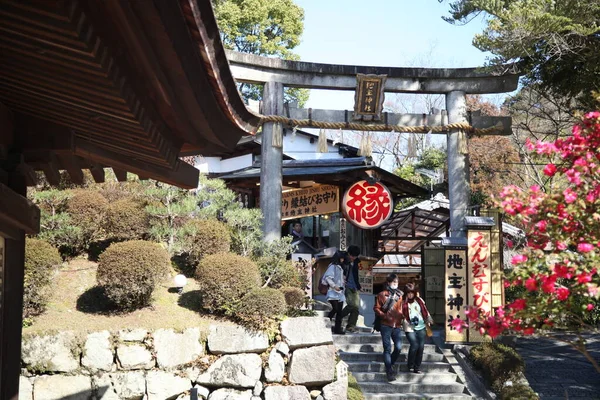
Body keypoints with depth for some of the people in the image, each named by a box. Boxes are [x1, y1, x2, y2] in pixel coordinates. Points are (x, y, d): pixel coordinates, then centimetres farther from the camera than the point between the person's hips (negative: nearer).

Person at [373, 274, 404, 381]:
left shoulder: (399, 295, 12)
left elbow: (403, 308, 19)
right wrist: (384, 316, -14)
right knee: (387, 348, -3)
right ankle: (389, 372, 1)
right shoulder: (382, 294, 1)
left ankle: (390, 365, 19)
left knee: (398, 347, -6)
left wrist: (403, 316, 0)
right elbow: (376, 308, 0)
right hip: (386, 325, -3)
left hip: (397, 325, 3)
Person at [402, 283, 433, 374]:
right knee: (414, 345, -16)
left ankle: (417, 367, 10)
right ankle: (410, 365, 4)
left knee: (421, 346, -2)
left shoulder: (419, 300, 8)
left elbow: (425, 311, 16)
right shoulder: (403, 303, -5)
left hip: (421, 327, 4)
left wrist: (429, 320, 14)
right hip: (410, 328, -4)